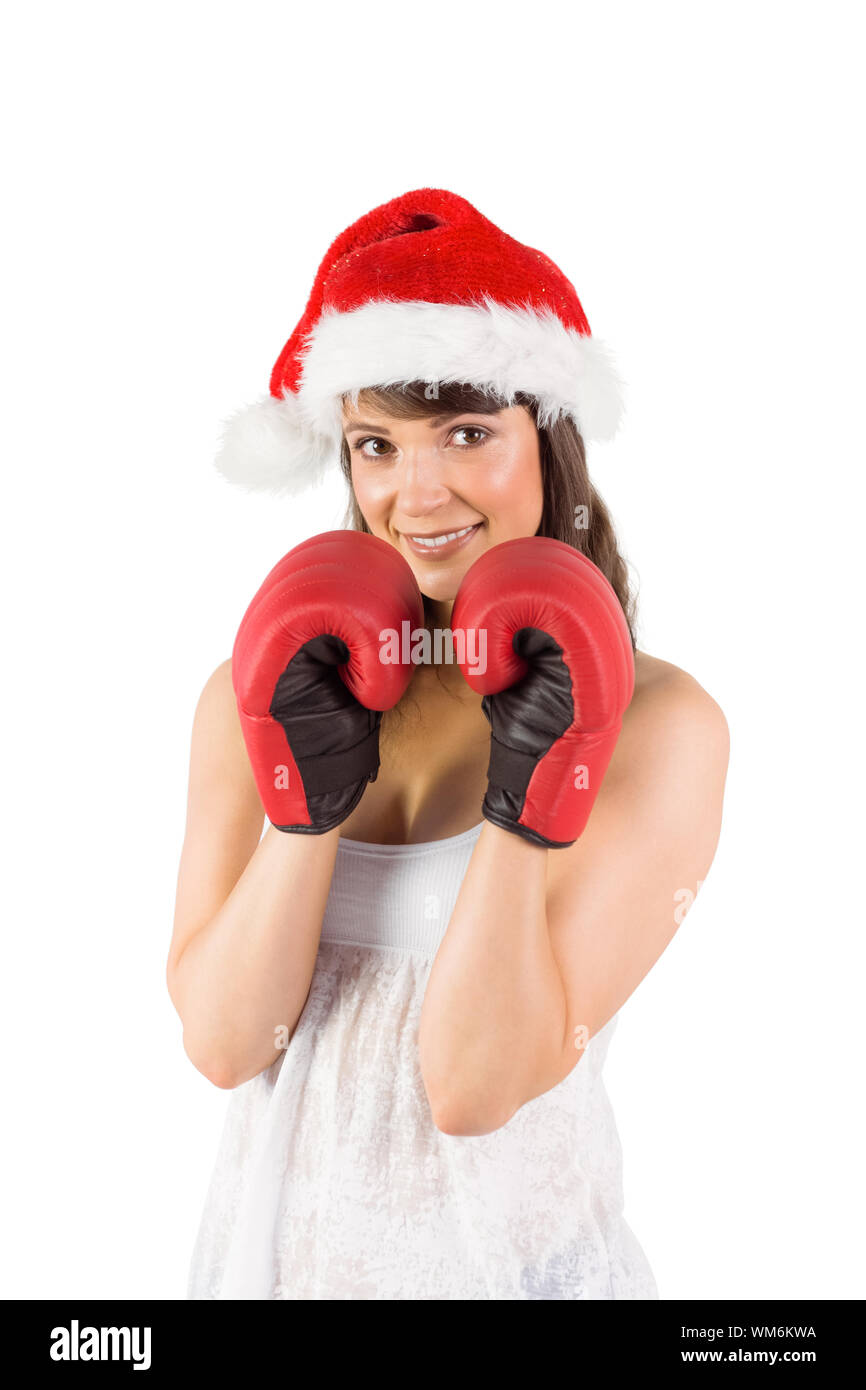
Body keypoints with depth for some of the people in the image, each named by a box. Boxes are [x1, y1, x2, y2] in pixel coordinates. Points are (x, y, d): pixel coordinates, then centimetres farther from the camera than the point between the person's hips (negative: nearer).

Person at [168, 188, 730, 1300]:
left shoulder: (655, 722, -16)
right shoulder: (261, 690, -6)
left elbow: (474, 1090, -17)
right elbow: (223, 1044, -10)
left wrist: (524, 817, -27)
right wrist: (307, 806, -20)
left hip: (505, 1247, -2)